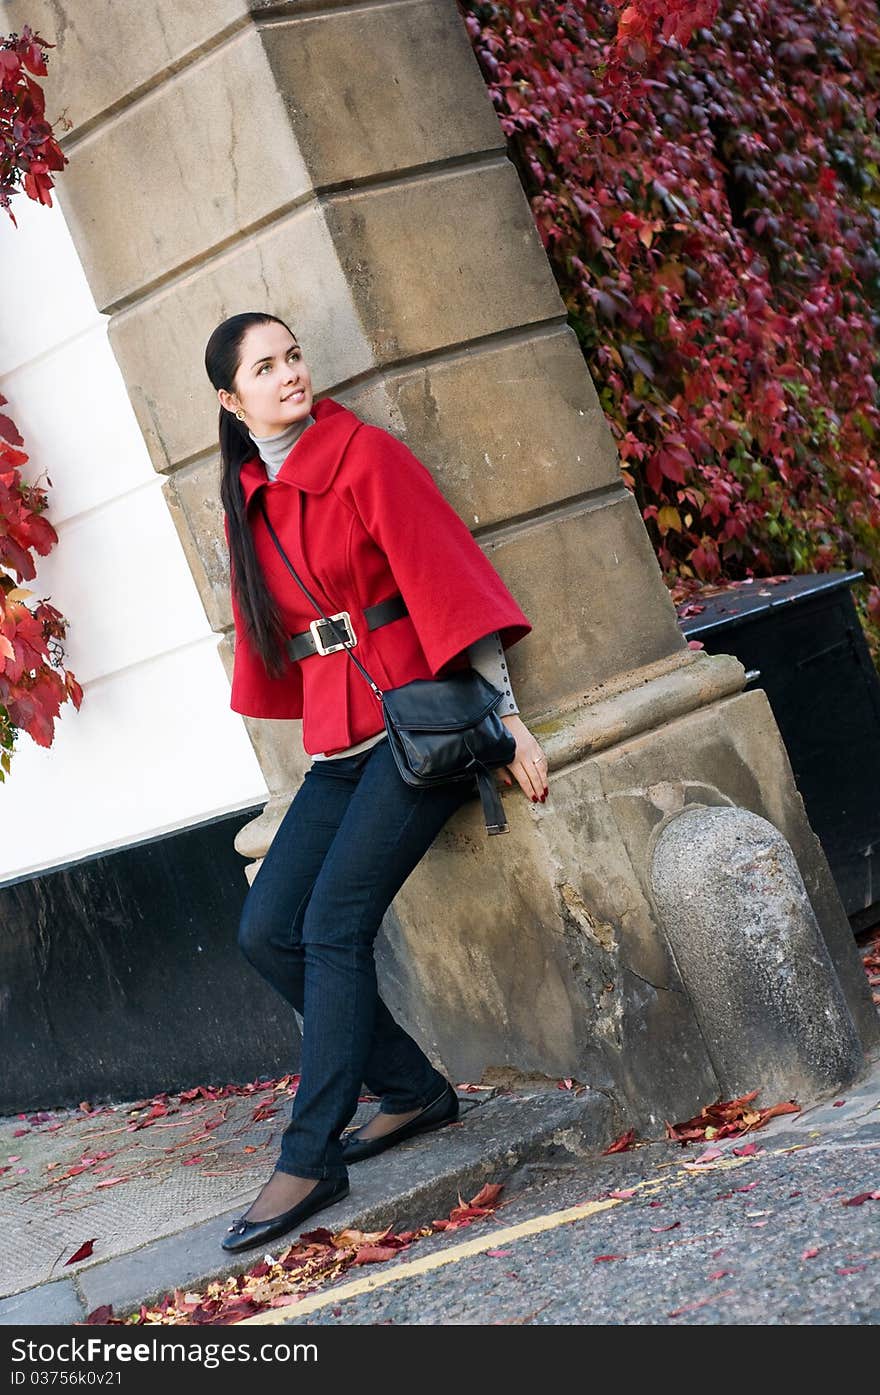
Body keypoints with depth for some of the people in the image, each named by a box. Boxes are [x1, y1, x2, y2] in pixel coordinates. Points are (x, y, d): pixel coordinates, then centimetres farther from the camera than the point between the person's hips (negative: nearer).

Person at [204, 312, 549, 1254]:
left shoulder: (366, 457, -7)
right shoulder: (247, 505, 11)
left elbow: (446, 581, -11)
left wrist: (506, 716, -15)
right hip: (338, 744, 7)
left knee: (333, 926, -16)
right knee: (266, 933, -1)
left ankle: (311, 1158, -8)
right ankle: (414, 1091, 14)